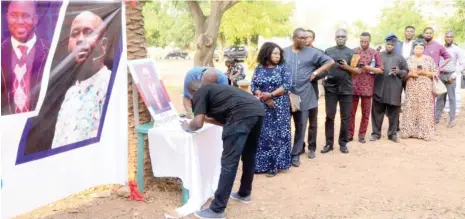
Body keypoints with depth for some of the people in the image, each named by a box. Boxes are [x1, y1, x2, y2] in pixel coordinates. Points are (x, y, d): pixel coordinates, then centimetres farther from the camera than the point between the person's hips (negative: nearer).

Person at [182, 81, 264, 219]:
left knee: (229, 162, -5)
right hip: (258, 109, 9)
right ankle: (244, 194, 41)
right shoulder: (214, 89, 38)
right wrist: (207, 118, 50)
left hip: (242, 114, -9)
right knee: (249, 156, 24)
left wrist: (187, 127, 25)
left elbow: (198, 124, 4)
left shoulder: (199, 93, 14)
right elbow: (225, 121, 42)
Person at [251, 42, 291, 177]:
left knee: (277, 135, -1)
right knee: (261, 135, 4)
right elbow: (253, 87, 1)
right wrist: (263, 97, -14)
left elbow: (286, 86, -9)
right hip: (262, 107, 2)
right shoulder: (259, 69, 7)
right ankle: (260, 164, 12)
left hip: (279, 108, -2)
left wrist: (270, 95, -16)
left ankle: (275, 165, 5)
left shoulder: (283, 68, 0)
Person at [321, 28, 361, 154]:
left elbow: (358, 71, 2)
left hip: (346, 89, 0)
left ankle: (343, 143, 16)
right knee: (329, 117, 3)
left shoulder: (351, 52, 5)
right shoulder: (328, 51, 8)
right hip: (330, 88, 0)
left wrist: (347, 67, -14)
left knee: (345, 118, 5)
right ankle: (329, 143, 11)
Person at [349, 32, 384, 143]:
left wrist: (369, 68, -14)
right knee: (351, 112, 3)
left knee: (366, 113, 5)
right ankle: (350, 134, 12)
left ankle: (362, 135, 16)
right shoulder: (354, 52, 6)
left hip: (367, 87, 0)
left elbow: (381, 70, 1)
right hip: (354, 86, 0)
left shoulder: (375, 53, 4)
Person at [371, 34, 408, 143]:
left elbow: (406, 71, 8)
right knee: (377, 112, 4)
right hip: (379, 88, 1)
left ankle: (392, 134, 16)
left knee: (393, 113, 5)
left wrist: (399, 72, -11)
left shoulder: (400, 58, 7)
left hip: (394, 90, 0)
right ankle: (376, 133, 12)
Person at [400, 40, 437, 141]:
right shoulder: (408, 60, 8)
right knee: (410, 109, 0)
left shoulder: (429, 59, 4)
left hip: (425, 89, -1)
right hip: (412, 89, 1)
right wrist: (410, 74, -11)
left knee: (425, 110, -2)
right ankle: (409, 131, 6)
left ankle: (424, 132, 3)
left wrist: (424, 72, -12)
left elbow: (435, 73, 2)